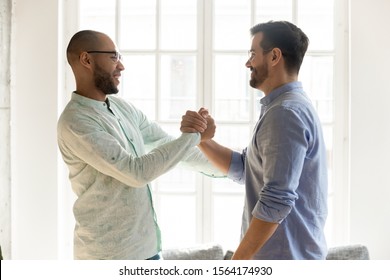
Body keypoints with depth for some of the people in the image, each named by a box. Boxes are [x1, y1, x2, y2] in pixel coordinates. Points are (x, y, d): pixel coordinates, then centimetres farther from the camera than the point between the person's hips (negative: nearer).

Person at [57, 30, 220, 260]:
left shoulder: (122, 107, 8)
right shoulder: (75, 122, -19)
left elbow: (168, 144, 18)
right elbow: (136, 172, -24)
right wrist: (193, 135, -16)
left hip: (145, 246, 8)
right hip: (109, 254, -8)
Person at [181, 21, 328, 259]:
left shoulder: (286, 112, -20)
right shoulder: (288, 106, 15)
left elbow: (277, 200, -26)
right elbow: (242, 168, 14)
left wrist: (237, 261, -20)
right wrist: (202, 138, -2)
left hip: (285, 259, -10)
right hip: (292, 254, 10)